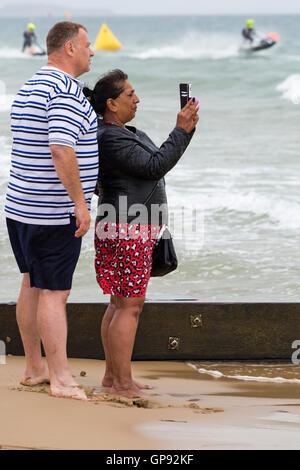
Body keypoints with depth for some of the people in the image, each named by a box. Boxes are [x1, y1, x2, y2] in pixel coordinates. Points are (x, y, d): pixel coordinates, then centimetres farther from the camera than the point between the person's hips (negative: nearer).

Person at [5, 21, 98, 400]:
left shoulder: (28, 89, 13)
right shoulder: (67, 91, -17)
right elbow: (61, 152, -27)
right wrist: (81, 203, -21)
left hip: (21, 206, 9)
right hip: (55, 212, -9)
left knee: (32, 285, 15)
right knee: (54, 293, -6)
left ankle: (33, 368, 24)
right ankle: (61, 380, -3)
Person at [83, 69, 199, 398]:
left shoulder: (124, 133, 15)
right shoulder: (110, 140, -19)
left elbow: (161, 158, 20)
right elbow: (156, 166, -21)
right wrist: (181, 130, -17)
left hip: (130, 232, 11)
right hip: (128, 233, -11)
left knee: (120, 303, 14)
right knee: (130, 307, -8)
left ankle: (112, 375, 21)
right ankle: (123, 384, -4)